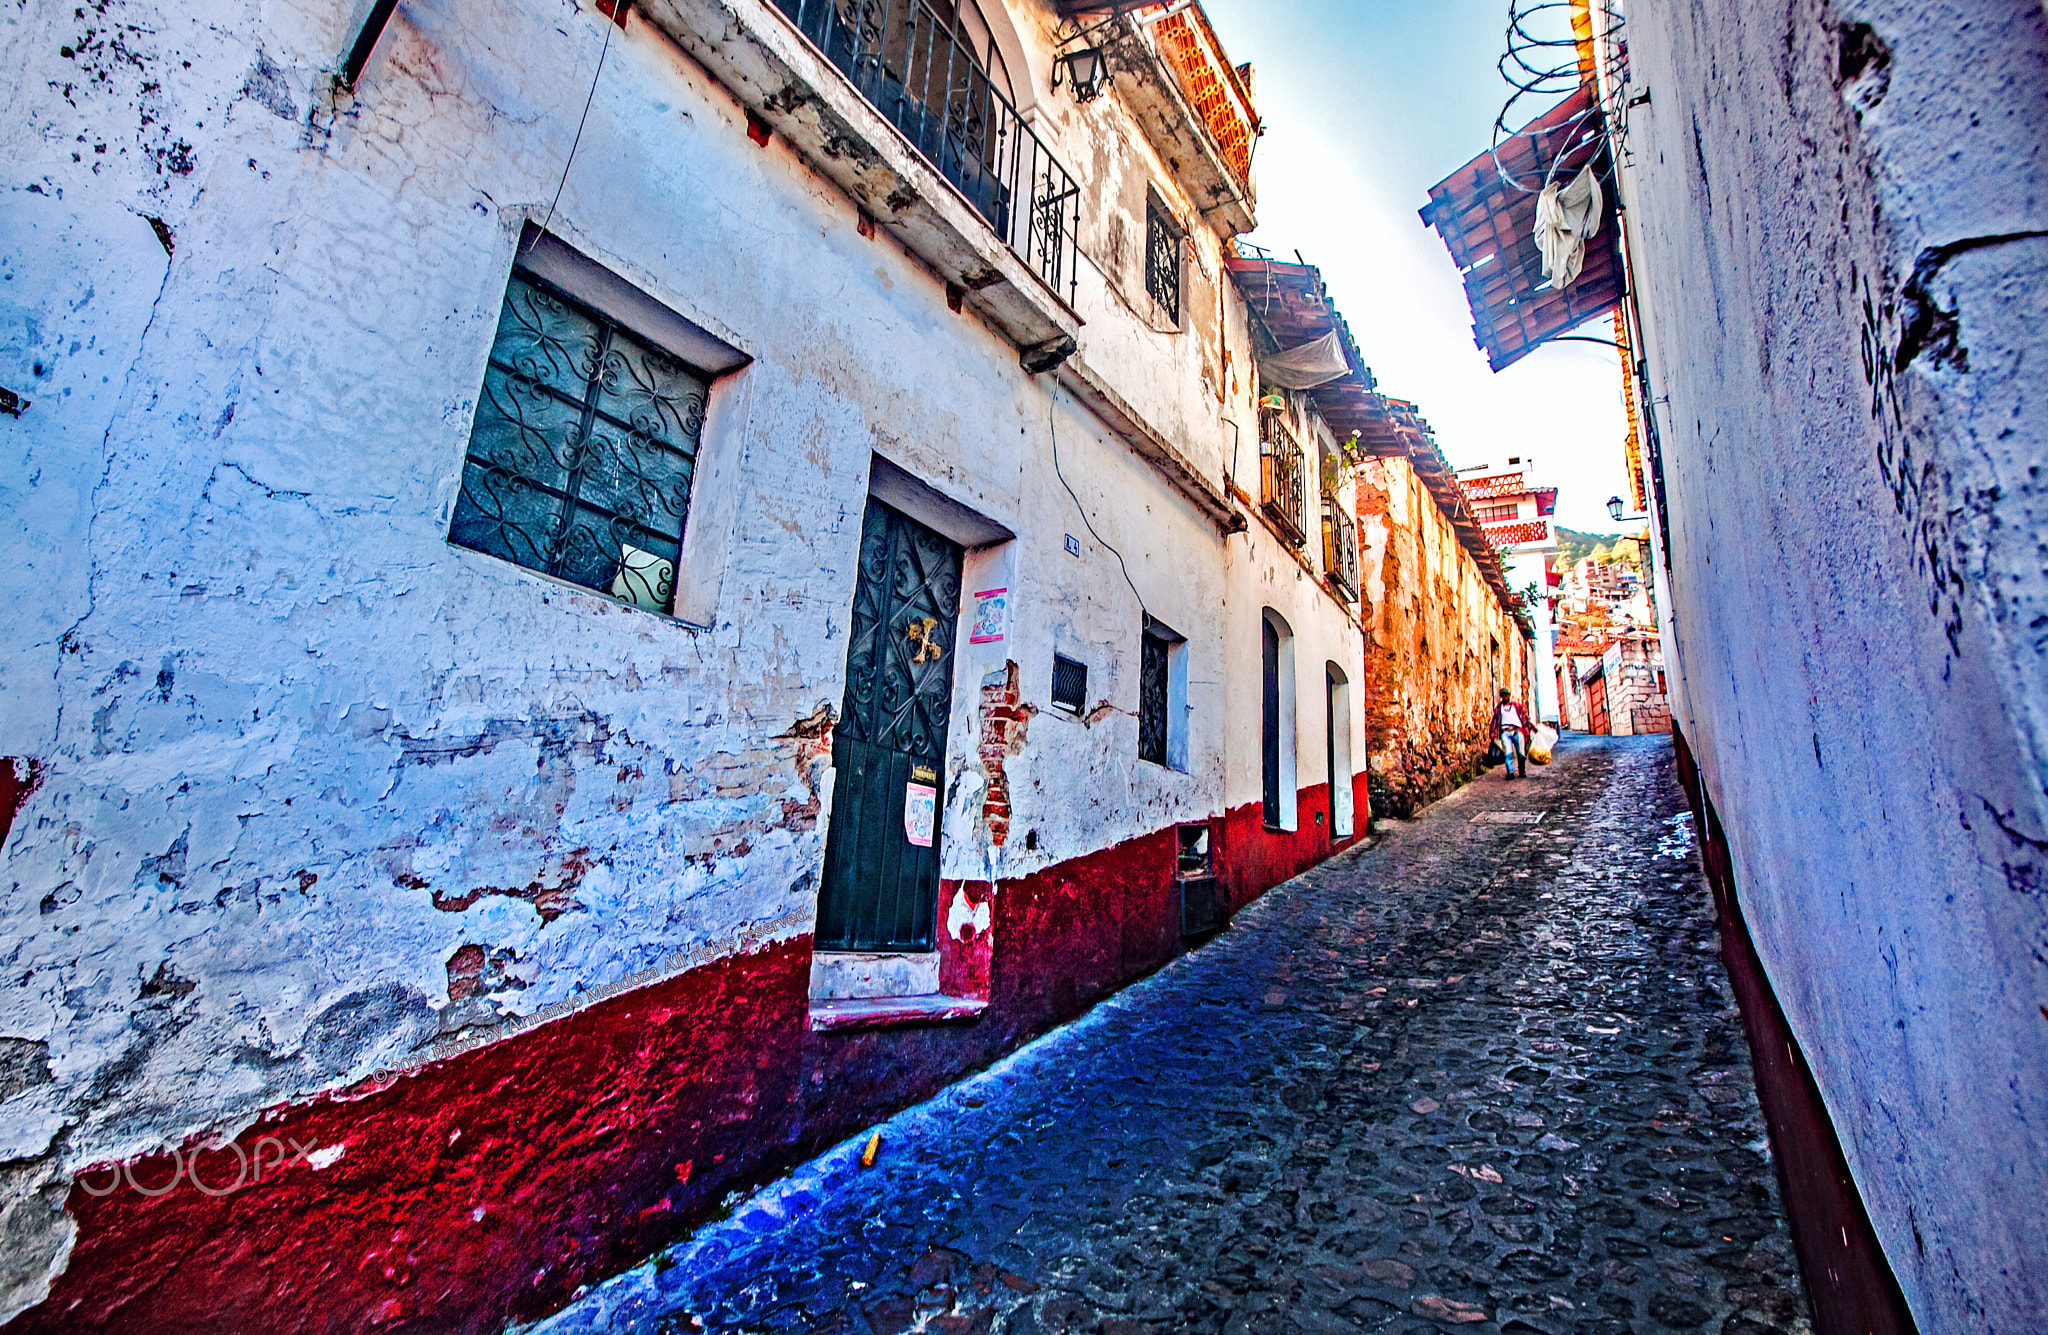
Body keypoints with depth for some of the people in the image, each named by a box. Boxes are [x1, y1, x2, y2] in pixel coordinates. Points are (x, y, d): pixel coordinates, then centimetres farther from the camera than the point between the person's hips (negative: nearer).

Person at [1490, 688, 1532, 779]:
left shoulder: (1517, 706, 18)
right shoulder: (1498, 708, 20)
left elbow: (1525, 717, 15)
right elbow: (1494, 720, 18)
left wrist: (1527, 731, 6)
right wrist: (1493, 734, 10)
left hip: (1517, 731, 0)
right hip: (1505, 732, 0)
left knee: (1521, 753, -2)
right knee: (1508, 753, -11)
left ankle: (1522, 772, 10)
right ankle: (1510, 773, -14)